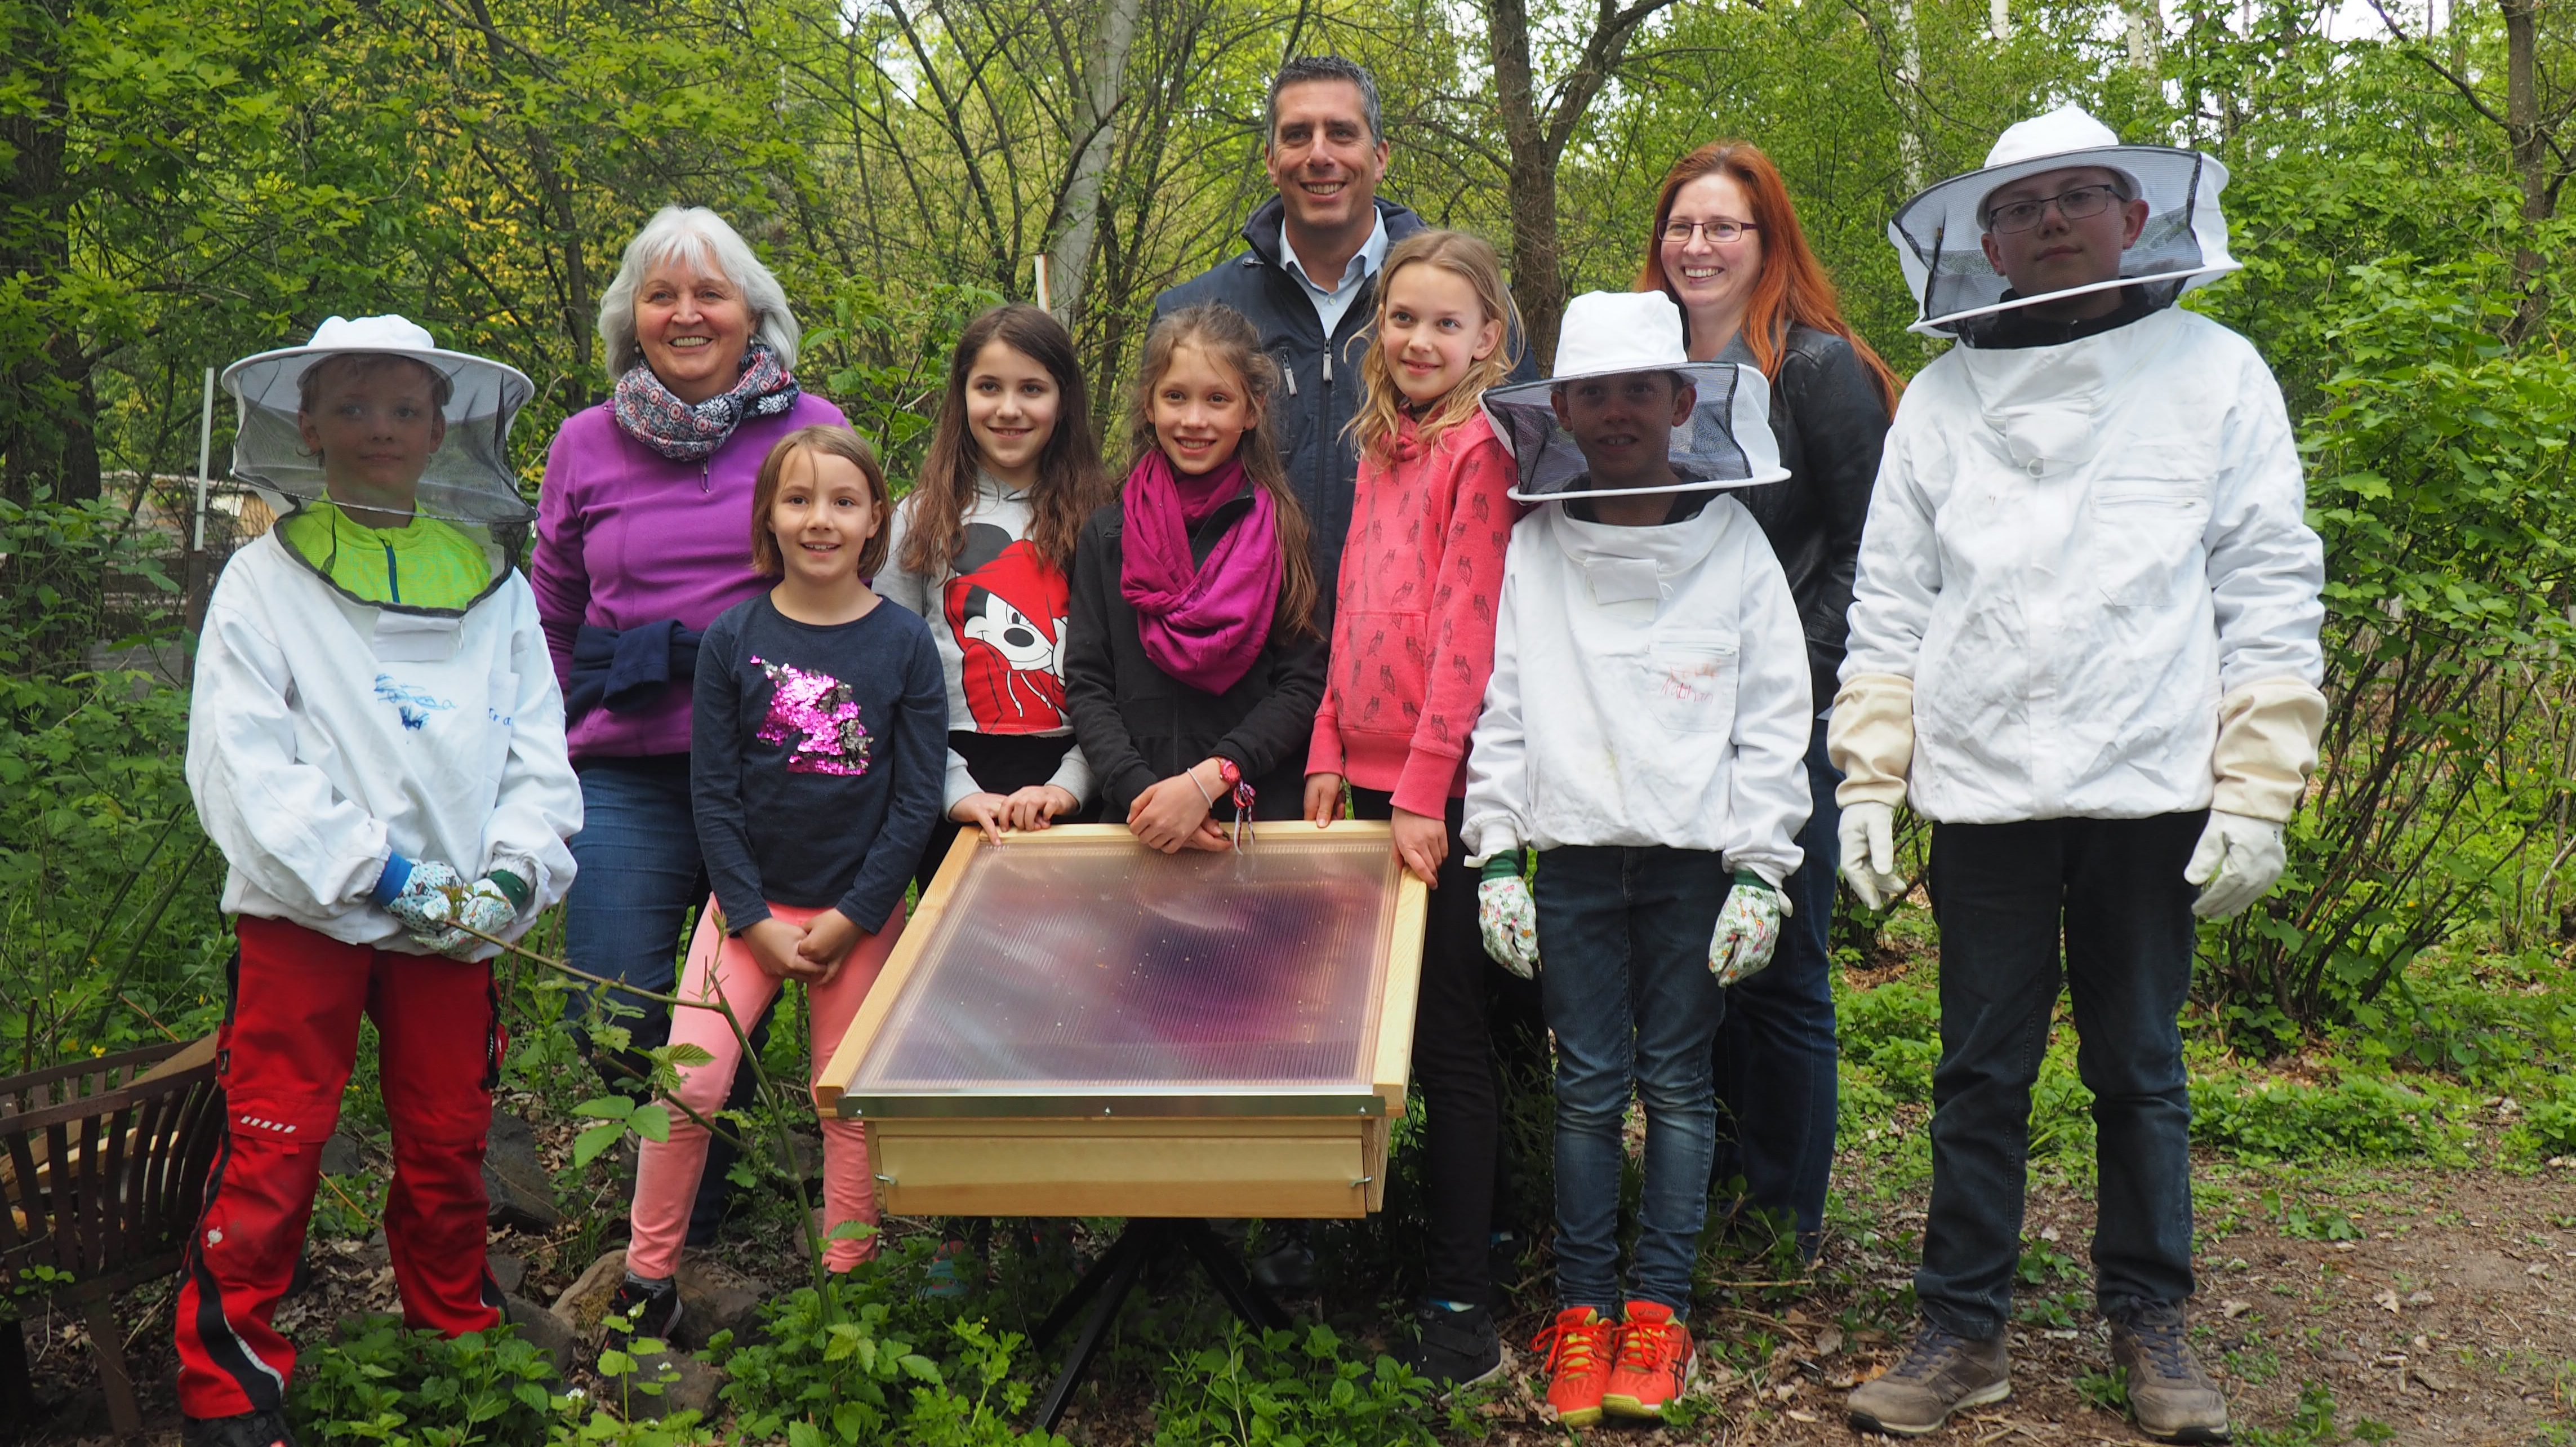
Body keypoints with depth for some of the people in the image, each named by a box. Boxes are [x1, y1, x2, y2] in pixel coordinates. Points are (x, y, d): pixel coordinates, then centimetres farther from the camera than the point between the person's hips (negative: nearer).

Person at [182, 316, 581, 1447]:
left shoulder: (493, 583, 8)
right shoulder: (266, 577, -1)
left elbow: (537, 756, 6)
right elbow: (240, 763, -9)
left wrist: (510, 873, -11)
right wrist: (375, 870, -17)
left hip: (451, 924, 3)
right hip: (303, 917, -3)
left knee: (449, 1151, 13)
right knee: (272, 1157, -2)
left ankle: (459, 1350, 31)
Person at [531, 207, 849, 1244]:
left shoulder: (811, 428, 4)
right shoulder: (587, 445, 9)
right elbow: (549, 615, 17)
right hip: (628, 772, 1)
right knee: (613, 1022, -7)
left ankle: (699, 1211, 28)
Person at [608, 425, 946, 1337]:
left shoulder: (905, 644, -4)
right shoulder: (732, 639, -3)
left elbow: (917, 799, -5)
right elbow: (712, 792, -3)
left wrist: (848, 920, -9)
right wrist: (757, 922, -9)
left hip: (861, 912, 0)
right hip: (749, 903, 0)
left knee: (853, 1102, 6)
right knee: (688, 1088, -8)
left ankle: (844, 1288, 21)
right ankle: (647, 1279, 10)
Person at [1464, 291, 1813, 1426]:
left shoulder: (1734, 547, 1)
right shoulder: (1529, 550, 4)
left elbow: (1774, 723, 1)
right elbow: (1496, 709, 5)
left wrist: (1759, 870, -3)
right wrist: (1496, 855, 0)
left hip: (1697, 855, -1)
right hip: (1573, 853, 1)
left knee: (1676, 1079, 5)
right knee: (1587, 1085, 4)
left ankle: (1658, 1308, 14)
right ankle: (1582, 1308, 13)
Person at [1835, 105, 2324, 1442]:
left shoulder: (2212, 371, 4)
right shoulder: (1943, 394, 10)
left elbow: (2271, 594, 1)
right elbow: (1890, 604, 9)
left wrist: (2257, 792, -5)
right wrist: (1868, 782, 2)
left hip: (2150, 787, -1)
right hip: (1984, 792, 1)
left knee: (2139, 1069, 9)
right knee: (1980, 1074, 6)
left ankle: (2148, 1320, 24)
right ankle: (1963, 1330, 17)